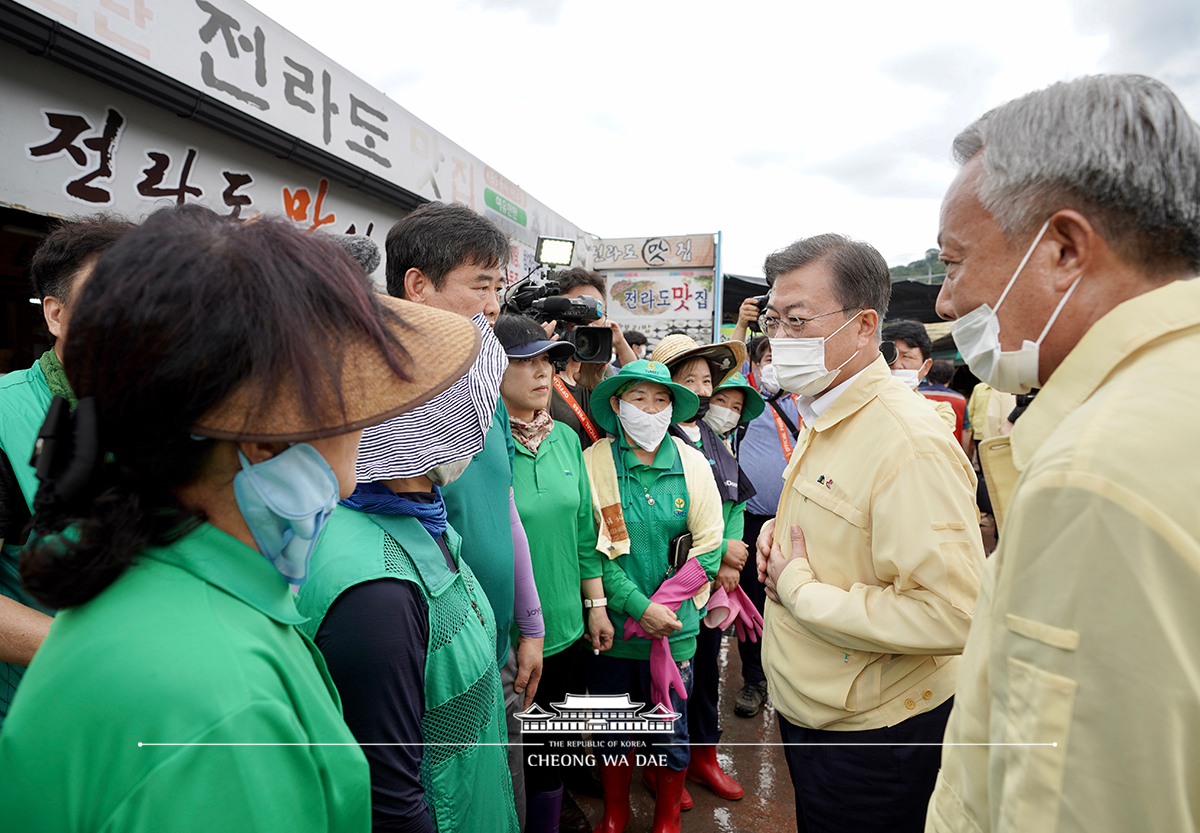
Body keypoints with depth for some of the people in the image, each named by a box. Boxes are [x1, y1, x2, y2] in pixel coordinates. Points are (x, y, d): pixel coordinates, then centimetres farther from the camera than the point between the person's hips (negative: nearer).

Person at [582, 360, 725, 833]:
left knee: (671, 729, 14)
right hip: (611, 624, -1)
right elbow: (590, 550, -10)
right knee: (610, 728, 16)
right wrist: (638, 607, -16)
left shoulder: (692, 464, -3)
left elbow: (709, 549, -2)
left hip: (675, 627, 1)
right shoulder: (593, 463, -8)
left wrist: (663, 606, -11)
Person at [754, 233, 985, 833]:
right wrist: (777, 531, 0)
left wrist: (799, 589, -24)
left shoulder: (911, 444, -26)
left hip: (871, 739, -8)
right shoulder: (821, 417, 5)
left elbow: (952, 616, -32)